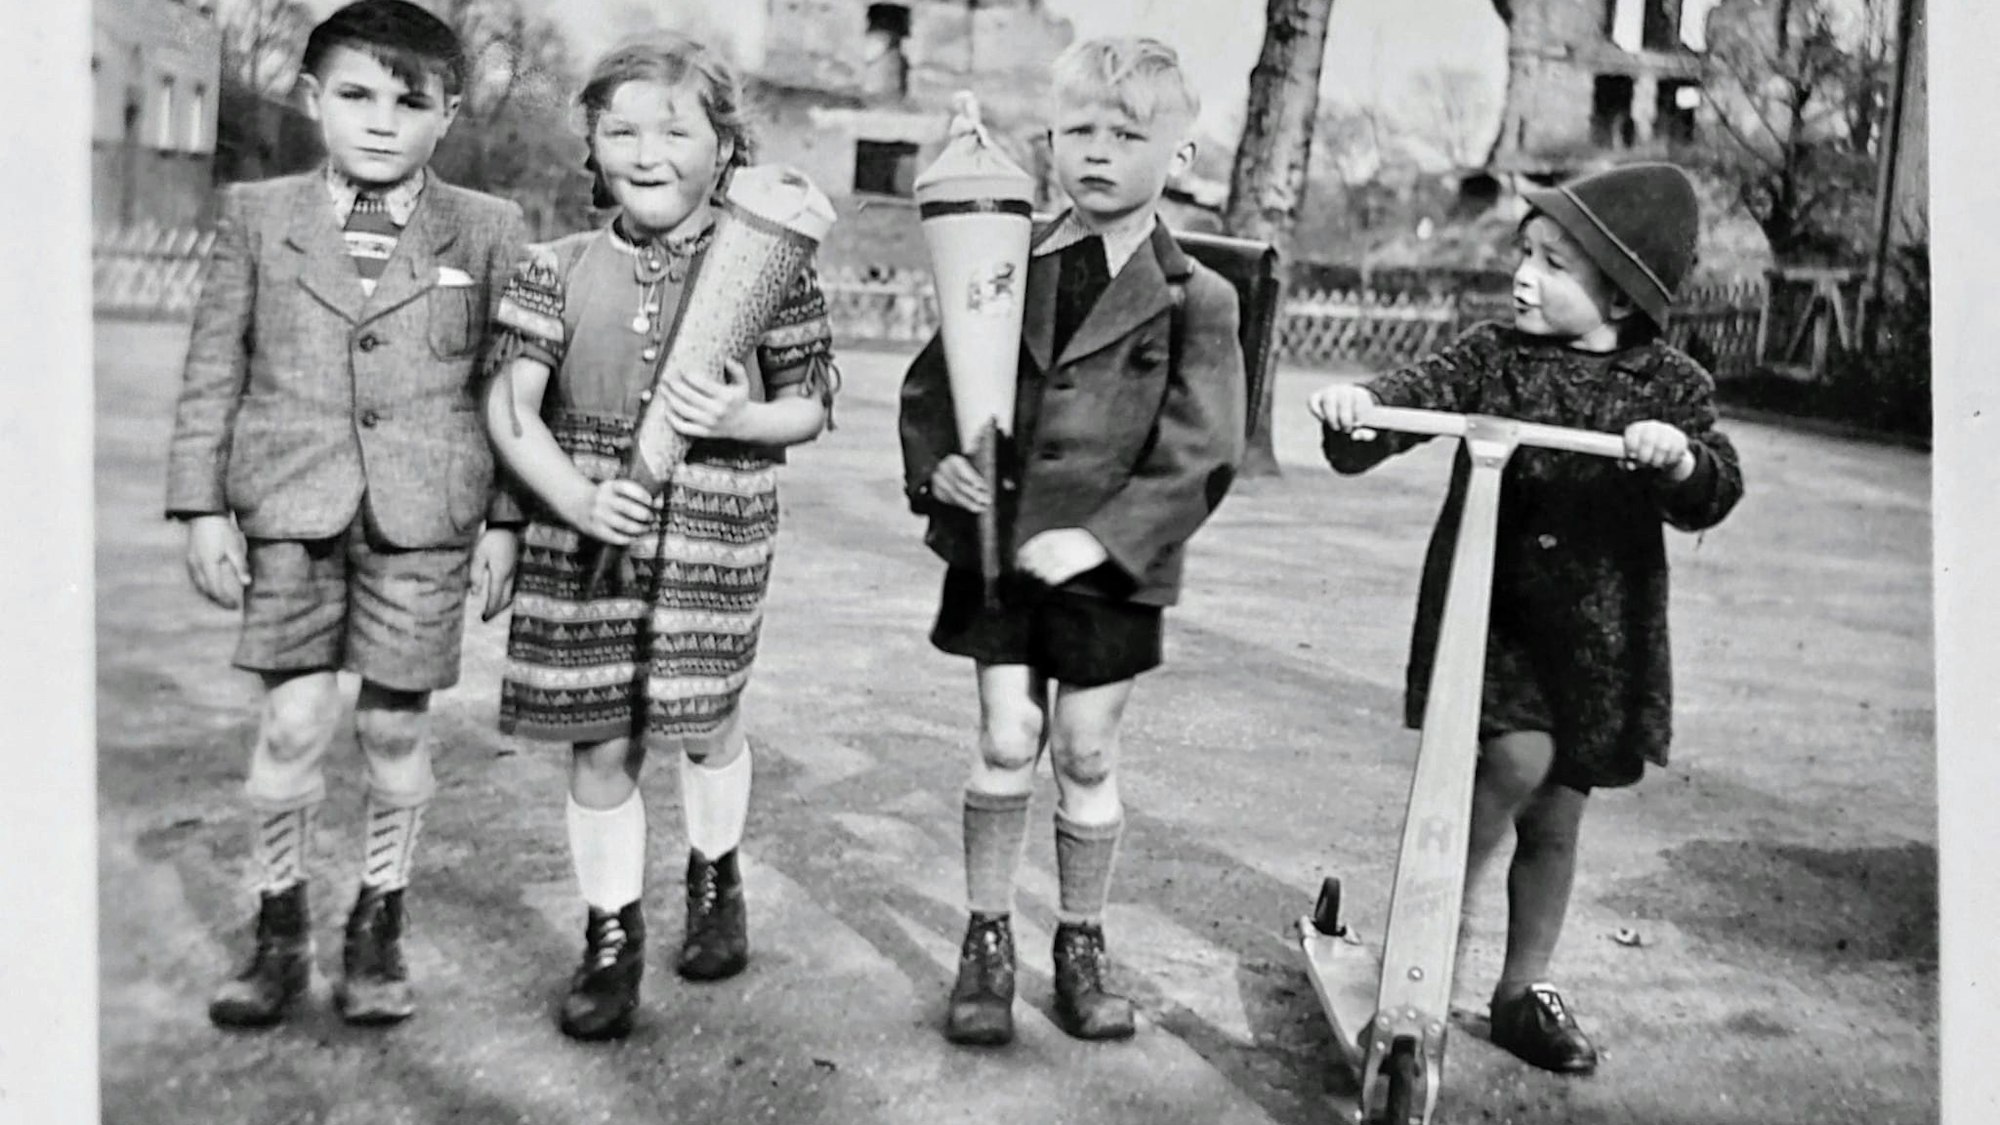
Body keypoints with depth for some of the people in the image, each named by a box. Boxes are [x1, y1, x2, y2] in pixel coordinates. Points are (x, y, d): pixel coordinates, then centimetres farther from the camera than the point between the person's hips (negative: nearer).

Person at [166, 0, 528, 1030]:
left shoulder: (488, 231, 3)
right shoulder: (257, 216, 6)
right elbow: (213, 368, 7)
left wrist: (504, 518, 1)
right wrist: (203, 505, 2)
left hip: (424, 517, -1)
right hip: (290, 511, 1)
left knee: (394, 726, 5)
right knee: (292, 724, 0)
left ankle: (379, 928, 25)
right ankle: (280, 931, 20)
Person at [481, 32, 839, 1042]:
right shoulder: (559, 271, 0)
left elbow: (809, 408, 4)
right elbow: (510, 406, -3)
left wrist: (740, 419, -18)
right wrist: (576, 498, -19)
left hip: (714, 539, -1)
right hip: (584, 532, 1)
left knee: (704, 725, 12)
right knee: (599, 744, 6)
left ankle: (715, 880, 41)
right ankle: (611, 934, 24)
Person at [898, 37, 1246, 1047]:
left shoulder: (1194, 299, -6)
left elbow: (1200, 455, -11)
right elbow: (930, 383, 11)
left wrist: (1100, 538, -20)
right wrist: (934, 464, -9)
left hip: (1106, 567, -1)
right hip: (995, 548, 2)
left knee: (1087, 754, 8)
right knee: (1006, 743, 3)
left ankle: (1081, 945, 27)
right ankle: (987, 940, 21)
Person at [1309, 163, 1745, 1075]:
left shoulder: (1669, 386, -2)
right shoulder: (1491, 357, -3)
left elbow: (1714, 495, -9)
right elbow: (1418, 394, -15)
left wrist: (1683, 460, -32)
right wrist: (1359, 408, -38)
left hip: (1599, 634, 2)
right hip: (1488, 609, -1)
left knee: (1556, 816, 10)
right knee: (1518, 757, -23)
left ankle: (1524, 990, 29)